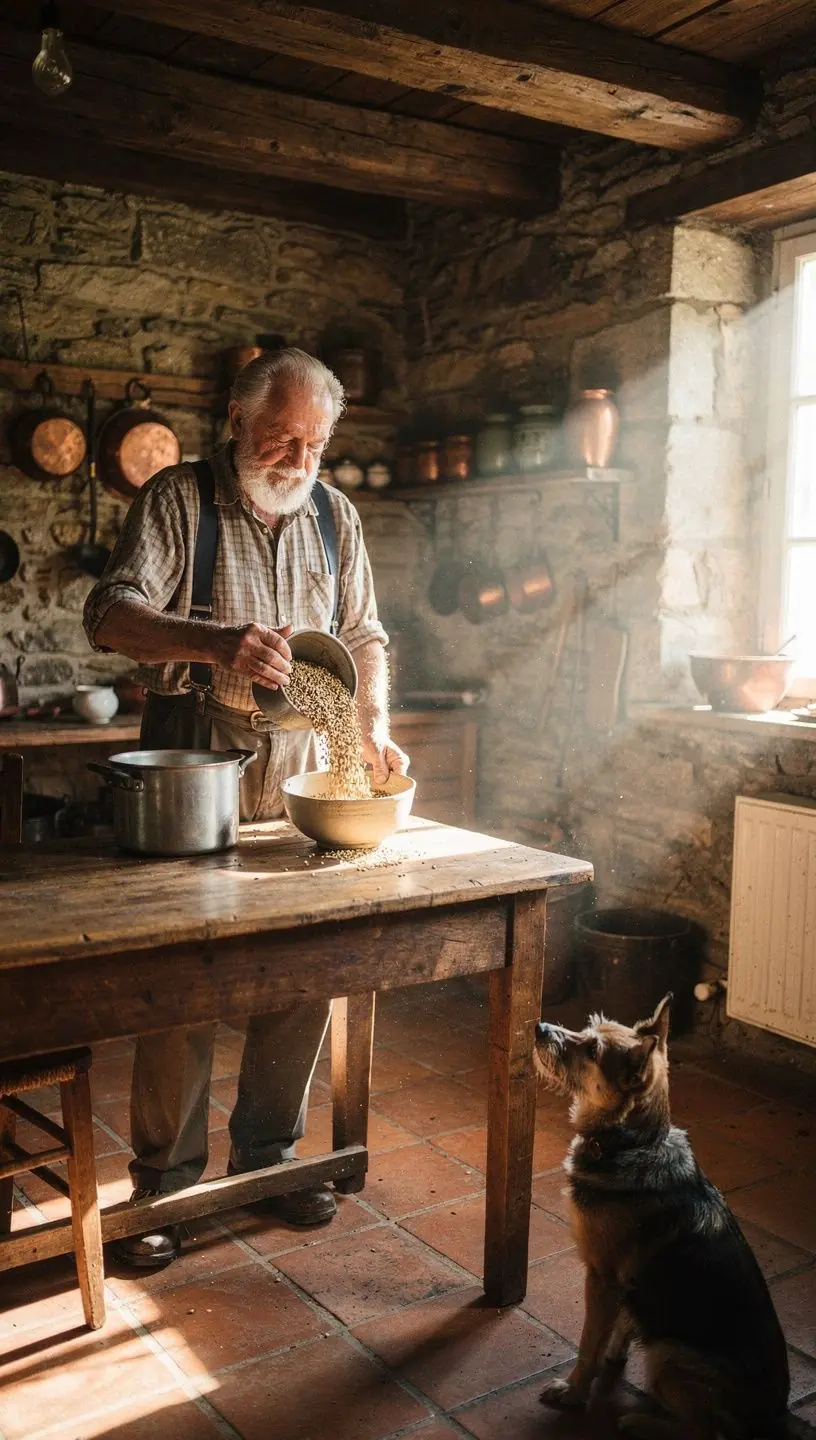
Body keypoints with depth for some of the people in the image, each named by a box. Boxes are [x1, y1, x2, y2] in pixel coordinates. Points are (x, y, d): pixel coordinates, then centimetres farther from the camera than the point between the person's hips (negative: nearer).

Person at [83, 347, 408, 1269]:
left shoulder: (334, 516, 13)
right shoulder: (178, 500, -1)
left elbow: (364, 638, 19)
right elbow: (111, 616, -13)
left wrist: (375, 728, 2)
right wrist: (218, 641, -30)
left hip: (304, 782, 4)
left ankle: (267, 1156, 25)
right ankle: (163, 1183, 16)